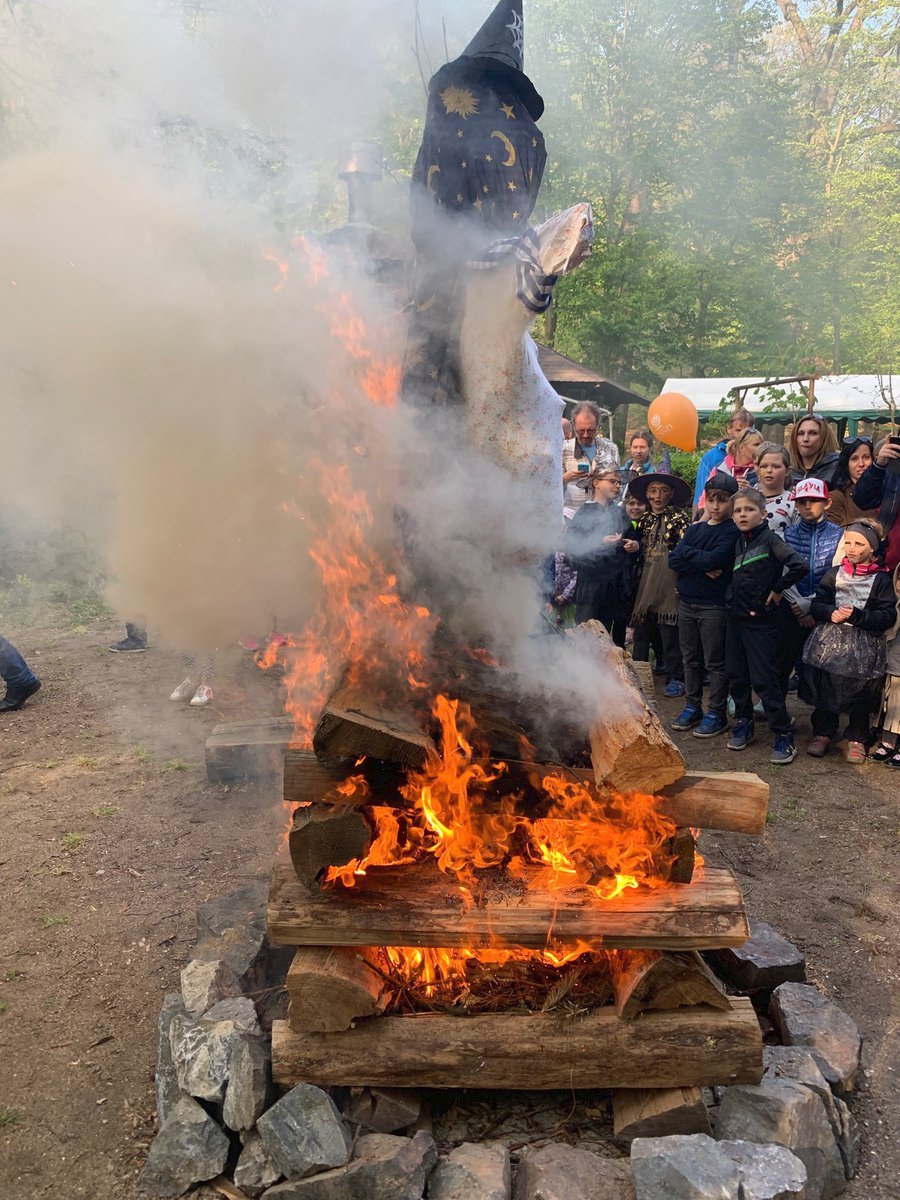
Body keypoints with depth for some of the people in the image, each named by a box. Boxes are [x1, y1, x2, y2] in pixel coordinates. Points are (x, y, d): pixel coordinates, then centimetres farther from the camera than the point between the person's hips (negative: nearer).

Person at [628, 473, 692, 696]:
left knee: (670, 633, -2)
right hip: (645, 583, 6)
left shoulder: (680, 517, -3)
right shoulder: (644, 520, 15)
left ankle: (676, 679, 8)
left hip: (669, 583, -5)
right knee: (641, 632, 9)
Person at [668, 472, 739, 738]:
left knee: (715, 662, 2)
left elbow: (713, 560, -22)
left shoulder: (732, 531, -7)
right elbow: (674, 560, -2)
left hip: (714, 605, -6)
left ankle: (717, 714, 12)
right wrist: (703, 567, -15)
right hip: (687, 603, 6)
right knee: (690, 659, 14)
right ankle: (692, 707, 26)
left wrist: (688, 552, -7)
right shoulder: (695, 529, 11)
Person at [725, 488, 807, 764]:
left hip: (760, 619, -7)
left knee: (763, 679, -6)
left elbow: (798, 565, -22)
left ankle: (783, 734, 4)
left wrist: (777, 589, -12)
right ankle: (743, 724, 27)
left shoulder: (769, 539, -11)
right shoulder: (738, 542, 9)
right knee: (736, 675, 12)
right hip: (736, 617, 7)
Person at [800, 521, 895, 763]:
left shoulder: (881, 579, -1)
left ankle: (857, 739, 24)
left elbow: (887, 617, -7)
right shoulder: (834, 574, 7)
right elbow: (816, 604, 7)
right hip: (829, 642, 2)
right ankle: (823, 734, 25)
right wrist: (831, 613, -14)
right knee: (824, 689, 6)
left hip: (864, 649, -2)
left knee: (860, 695, 5)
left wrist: (856, 616, -18)